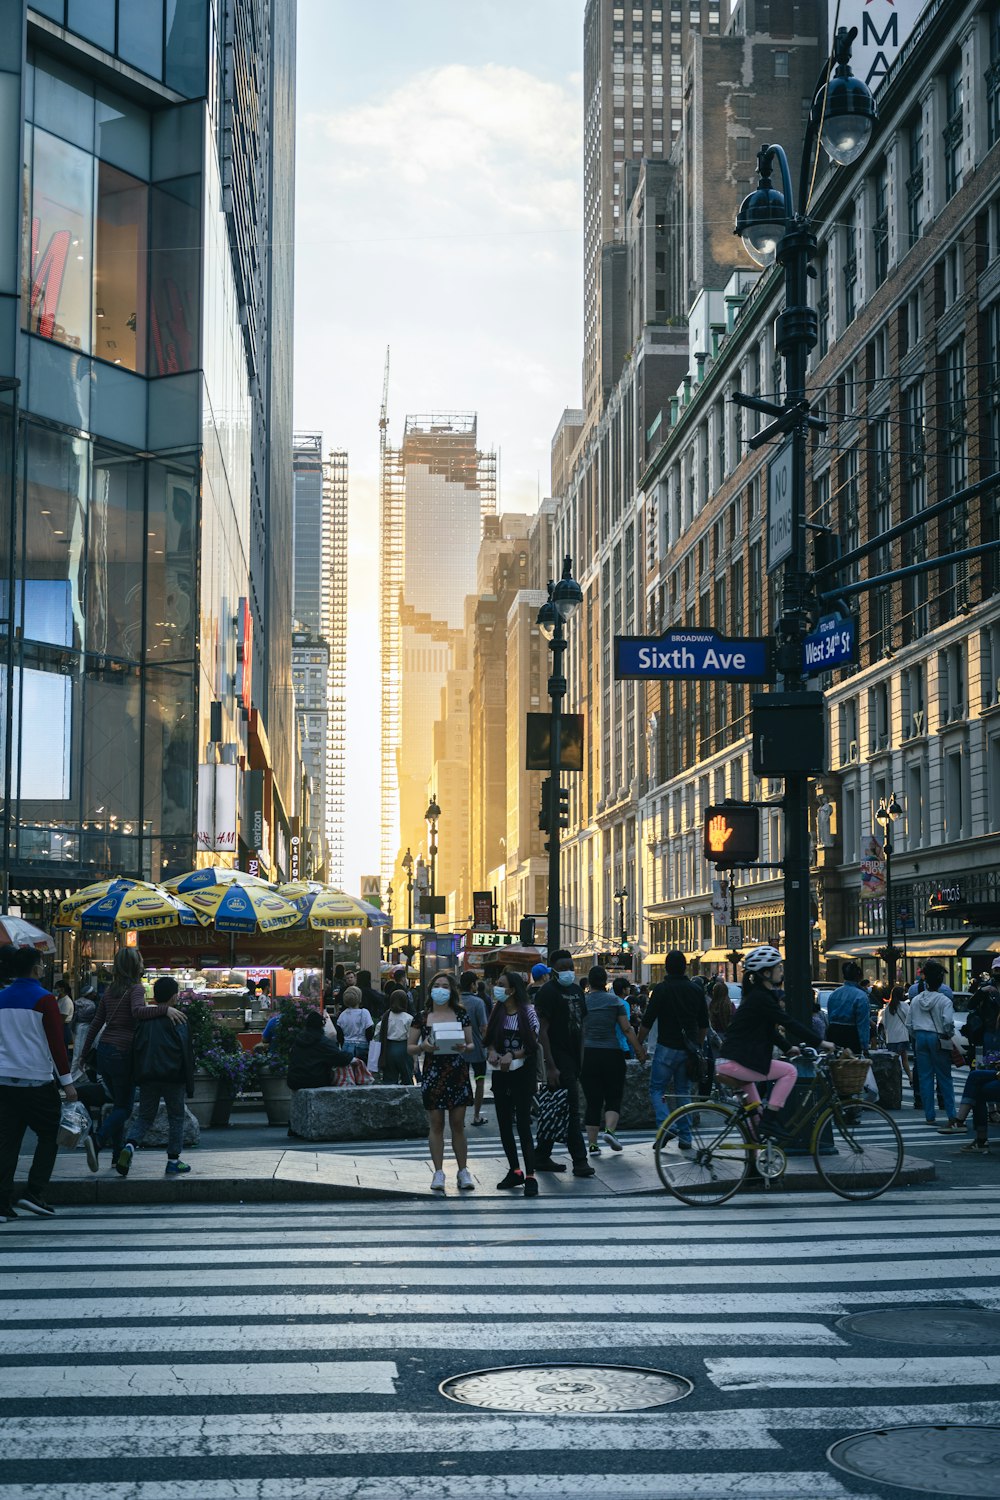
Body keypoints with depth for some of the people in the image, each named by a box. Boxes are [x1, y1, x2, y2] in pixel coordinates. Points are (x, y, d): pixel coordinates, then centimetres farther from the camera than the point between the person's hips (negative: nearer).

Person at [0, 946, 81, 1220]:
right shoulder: (44, 999, -9)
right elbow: (56, 1043, -11)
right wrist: (67, 1081, -7)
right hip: (37, 1080, -5)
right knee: (49, 1136, 9)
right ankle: (33, 1194, 1)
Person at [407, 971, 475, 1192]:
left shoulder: (461, 1016, 6)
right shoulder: (421, 1018, 5)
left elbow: (472, 1044, 8)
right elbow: (410, 1048, 6)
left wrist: (465, 1047, -14)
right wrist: (423, 1047, -14)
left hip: (457, 1074, 0)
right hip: (432, 1074, 0)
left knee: (458, 1124, 3)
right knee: (436, 1124, 2)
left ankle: (463, 1170, 9)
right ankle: (438, 1172, 7)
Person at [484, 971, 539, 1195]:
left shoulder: (527, 1011, -7)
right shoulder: (497, 1012, 8)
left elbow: (533, 1044, -9)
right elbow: (489, 1040, 10)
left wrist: (513, 1055, -21)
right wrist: (492, 1052, -11)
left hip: (522, 1072, -6)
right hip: (500, 1074, 6)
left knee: (523, 1123, -9)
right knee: (504, 1124, 9)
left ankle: (530, 1176, -8)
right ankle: (515, 1171, 21)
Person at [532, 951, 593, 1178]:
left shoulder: (576, 990, 16)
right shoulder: (548, 992, -10)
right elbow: (543, 1030, -14)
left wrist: (582, 1057, 15)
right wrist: (550, 1066, -19)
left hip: (573, 1059, 8)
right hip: (558, 1059, -8)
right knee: (571, 1109, -10)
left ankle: (541, 1157, 19)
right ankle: (580, 1160, -9)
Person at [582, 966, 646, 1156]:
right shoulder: (615, 1001, 1)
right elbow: (627, 1029, -3)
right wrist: (639, 1049, 5)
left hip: (588, 1054, 1)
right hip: (612, 1054, -1)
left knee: (592, 1101, 5)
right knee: (613, 1098, 8)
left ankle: (593, 1144, 3)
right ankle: (609, 1130, -17)